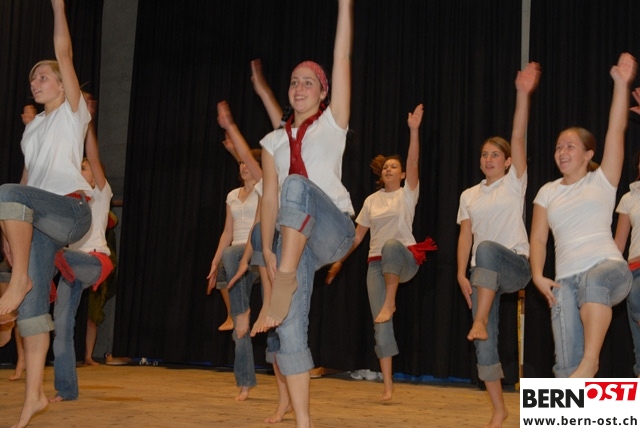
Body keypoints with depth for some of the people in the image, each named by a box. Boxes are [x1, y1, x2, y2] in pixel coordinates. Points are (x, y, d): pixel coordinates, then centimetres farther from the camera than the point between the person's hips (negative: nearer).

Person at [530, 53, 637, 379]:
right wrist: (538, 275, -6)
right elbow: (538, 238, 11)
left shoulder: (602, 181, 8)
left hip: (608, 268, -3)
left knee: (594, 279, -42)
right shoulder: (548, 192, 17)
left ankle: (591, 360, -39)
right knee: (565, 365, -9)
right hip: (565, 279, 3)